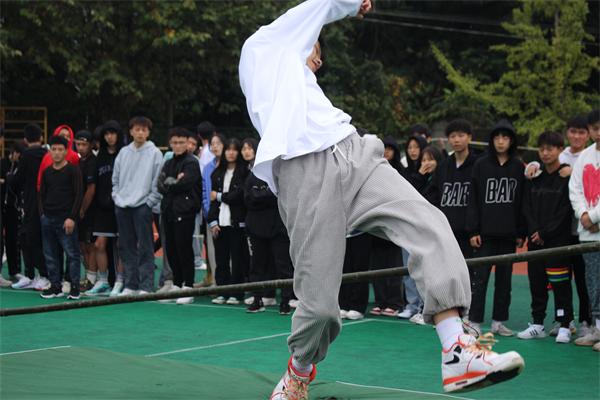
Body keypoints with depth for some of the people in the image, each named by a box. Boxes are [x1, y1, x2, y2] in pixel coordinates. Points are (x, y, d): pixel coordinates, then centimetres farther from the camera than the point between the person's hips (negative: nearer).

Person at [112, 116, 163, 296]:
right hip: (122, 207, 5)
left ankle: (146, 286, -4)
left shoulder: (155, 153, -2)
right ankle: (130, 285, 16)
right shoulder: (123, 153, 12)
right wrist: (117, 197, 7)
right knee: (126, 247, 9)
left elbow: (158, 182, -5)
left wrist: (150, 202, -10)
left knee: (145, 248, -5)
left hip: (142, 206, -5)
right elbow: (116, 179, 18)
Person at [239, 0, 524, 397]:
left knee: (429, 224, -17)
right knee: (319, 302, -11)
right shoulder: (263, 45, 20)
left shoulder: (303, 88, 39)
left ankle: (457, 356, -27)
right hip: (305, 173, -8)